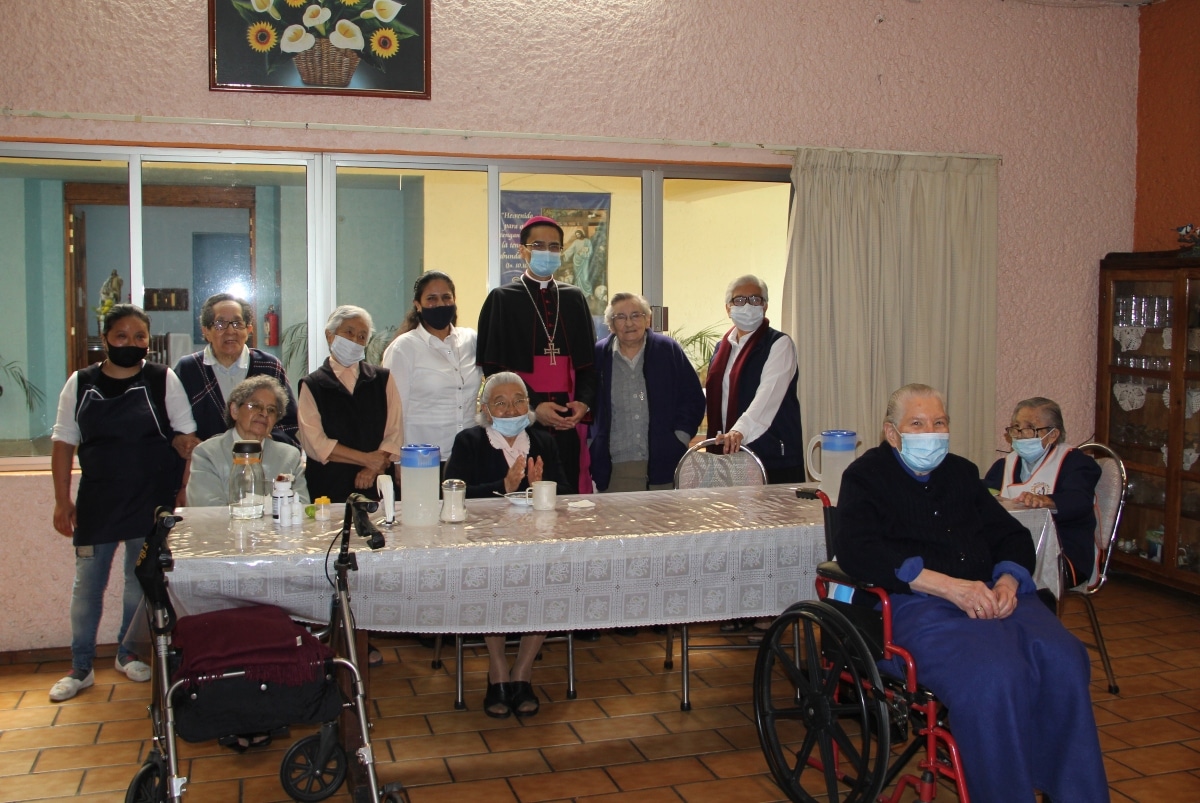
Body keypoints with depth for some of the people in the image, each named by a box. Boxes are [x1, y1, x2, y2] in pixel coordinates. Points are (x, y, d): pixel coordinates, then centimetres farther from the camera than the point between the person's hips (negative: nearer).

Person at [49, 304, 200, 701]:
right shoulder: (80, 383, 2)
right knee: (86, 583, 4)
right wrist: (62, 500, 1)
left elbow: (187, 437, -1)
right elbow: (63, 443, 5)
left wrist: (184, 491, -6)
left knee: (141, 579, 10)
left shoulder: (163, 380, -3)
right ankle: (81, 667, 17)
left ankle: (128, 652, 29)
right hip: (96, 500, 1)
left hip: (151, 500, -1)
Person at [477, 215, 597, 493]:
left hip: (569, 418, 3)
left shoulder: (574, 299, 15)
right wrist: (534, 406, -13)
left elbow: (588, 361, 13)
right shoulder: (502, 300, 3)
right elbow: (493, 366, -3)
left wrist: (584, 402, -6)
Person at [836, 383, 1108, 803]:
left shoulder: (961, 472, 25)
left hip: (992, 594, 5)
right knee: (994, 675, -32)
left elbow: (1012, 535, 22)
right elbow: (858, 551, -9)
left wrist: (1008, 581, -3)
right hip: (916, 602, -5)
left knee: (1063, 661, -23)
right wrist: (949, 586, -17)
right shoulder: (866, 477, 8)